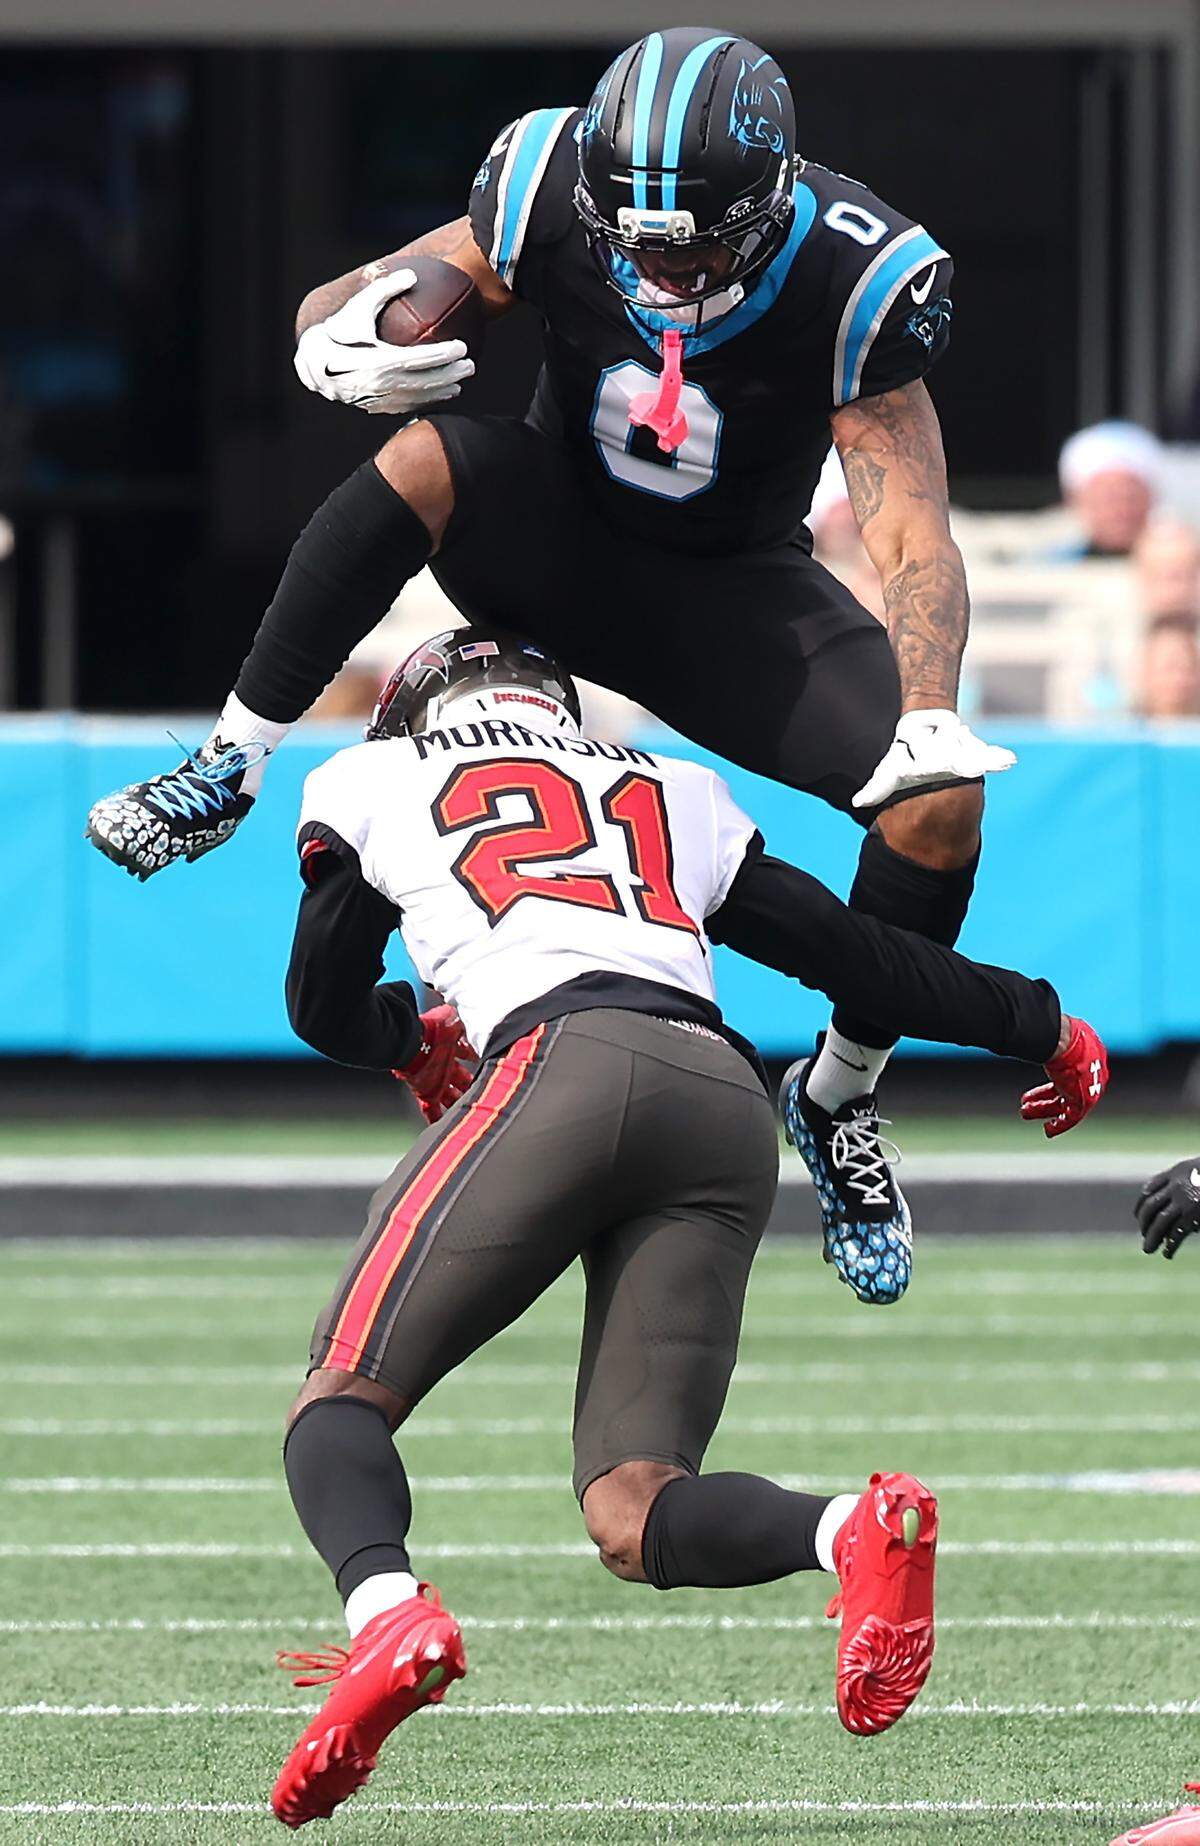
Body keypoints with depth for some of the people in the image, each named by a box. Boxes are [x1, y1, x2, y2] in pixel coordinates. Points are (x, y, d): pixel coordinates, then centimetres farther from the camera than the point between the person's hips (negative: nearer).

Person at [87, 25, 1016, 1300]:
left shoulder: (849, 284, -27)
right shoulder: (554, 202, -24)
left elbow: (913, 536, -27)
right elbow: (329, 314, -17)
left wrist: (928, 716, -44)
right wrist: (353, 342, -43)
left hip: (729, 594, 0)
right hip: (557, 548, 0)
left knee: (941, 808, -19)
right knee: (427, 456, -35)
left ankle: (840, 1097, 7)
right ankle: (226, 775, -24)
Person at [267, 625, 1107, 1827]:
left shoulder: (369, 781, 26)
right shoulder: (673, 794, 34)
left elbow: (324, 1008, 34)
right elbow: (849, 951, 35)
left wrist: (414, 1041, 57)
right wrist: (1041, 1027, 47)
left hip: (564, 1063, -4)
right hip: (730, 1107, 4)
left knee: (348, 1391, 1)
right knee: (634, 1516, 3)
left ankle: (388, 1614, -32)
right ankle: (853, 1529, -28)